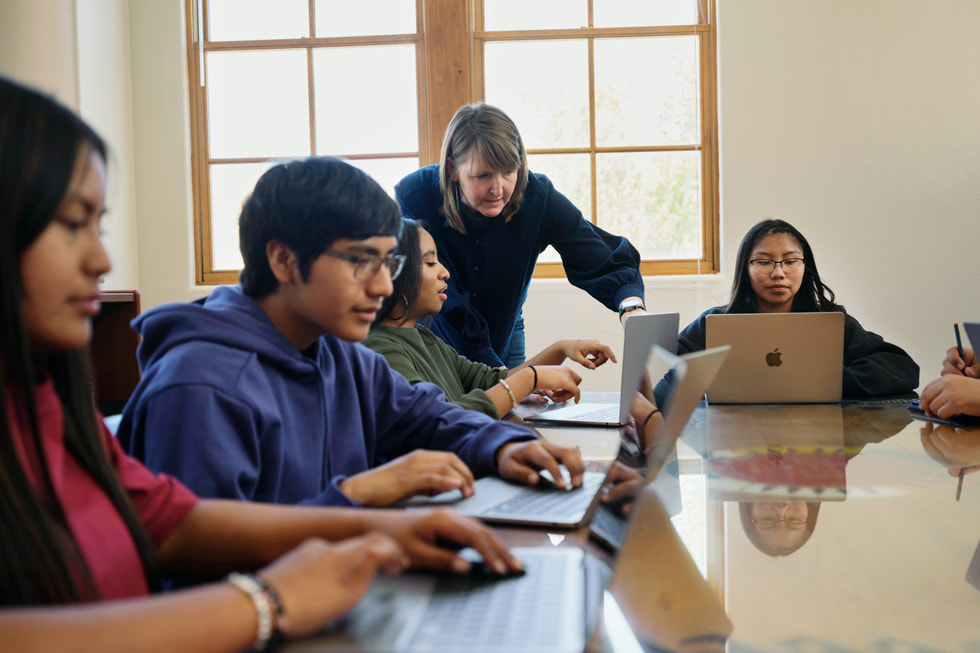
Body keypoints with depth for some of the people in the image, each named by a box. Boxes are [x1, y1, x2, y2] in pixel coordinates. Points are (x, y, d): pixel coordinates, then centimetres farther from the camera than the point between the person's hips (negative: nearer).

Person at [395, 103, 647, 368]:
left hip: (503, 337, 3)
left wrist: (632, 307, -42)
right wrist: (497, 372, -34)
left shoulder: (537, 196, -21)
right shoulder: (414, 198, -27)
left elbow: (608, 261, -21)